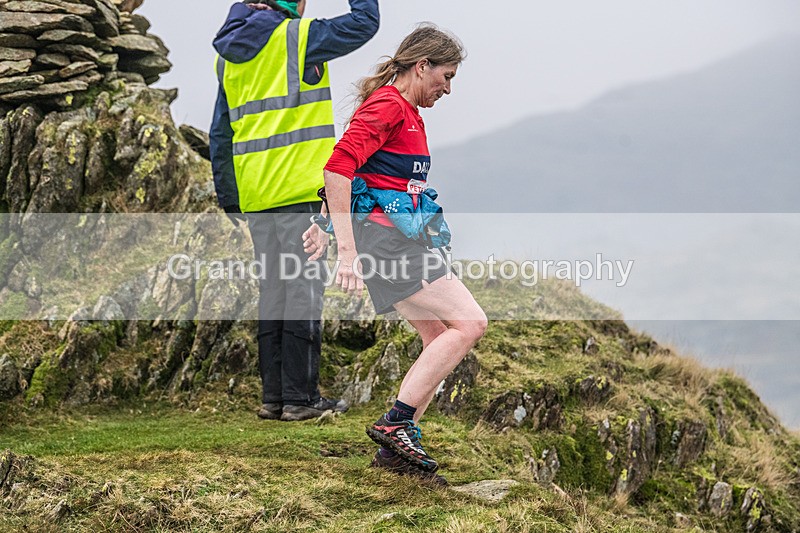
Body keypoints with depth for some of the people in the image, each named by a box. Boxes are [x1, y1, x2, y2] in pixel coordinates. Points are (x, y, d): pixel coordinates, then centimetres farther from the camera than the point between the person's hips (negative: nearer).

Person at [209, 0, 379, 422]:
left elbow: (221, 132, 17)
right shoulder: (297, 38, -7)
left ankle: (274, 395, 13)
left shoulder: (229, 53, 15)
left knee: (273, 292, 12)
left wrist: (227, 196, 21)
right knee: (304, 290, -4)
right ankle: (300, 398, -4)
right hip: (298, 188, -7)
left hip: (253, 196, 7)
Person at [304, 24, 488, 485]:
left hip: (400, 240, 10)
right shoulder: (388, 105, -10)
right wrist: (348, 250, -25)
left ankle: (396, 449, 9)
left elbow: (346, 172, 31)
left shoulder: (409, 114, 23)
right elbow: (338, 169, -21)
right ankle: (396, 424, -14)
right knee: (470, 323, -15)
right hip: (384, 235, -10)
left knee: (442, 339, 7)